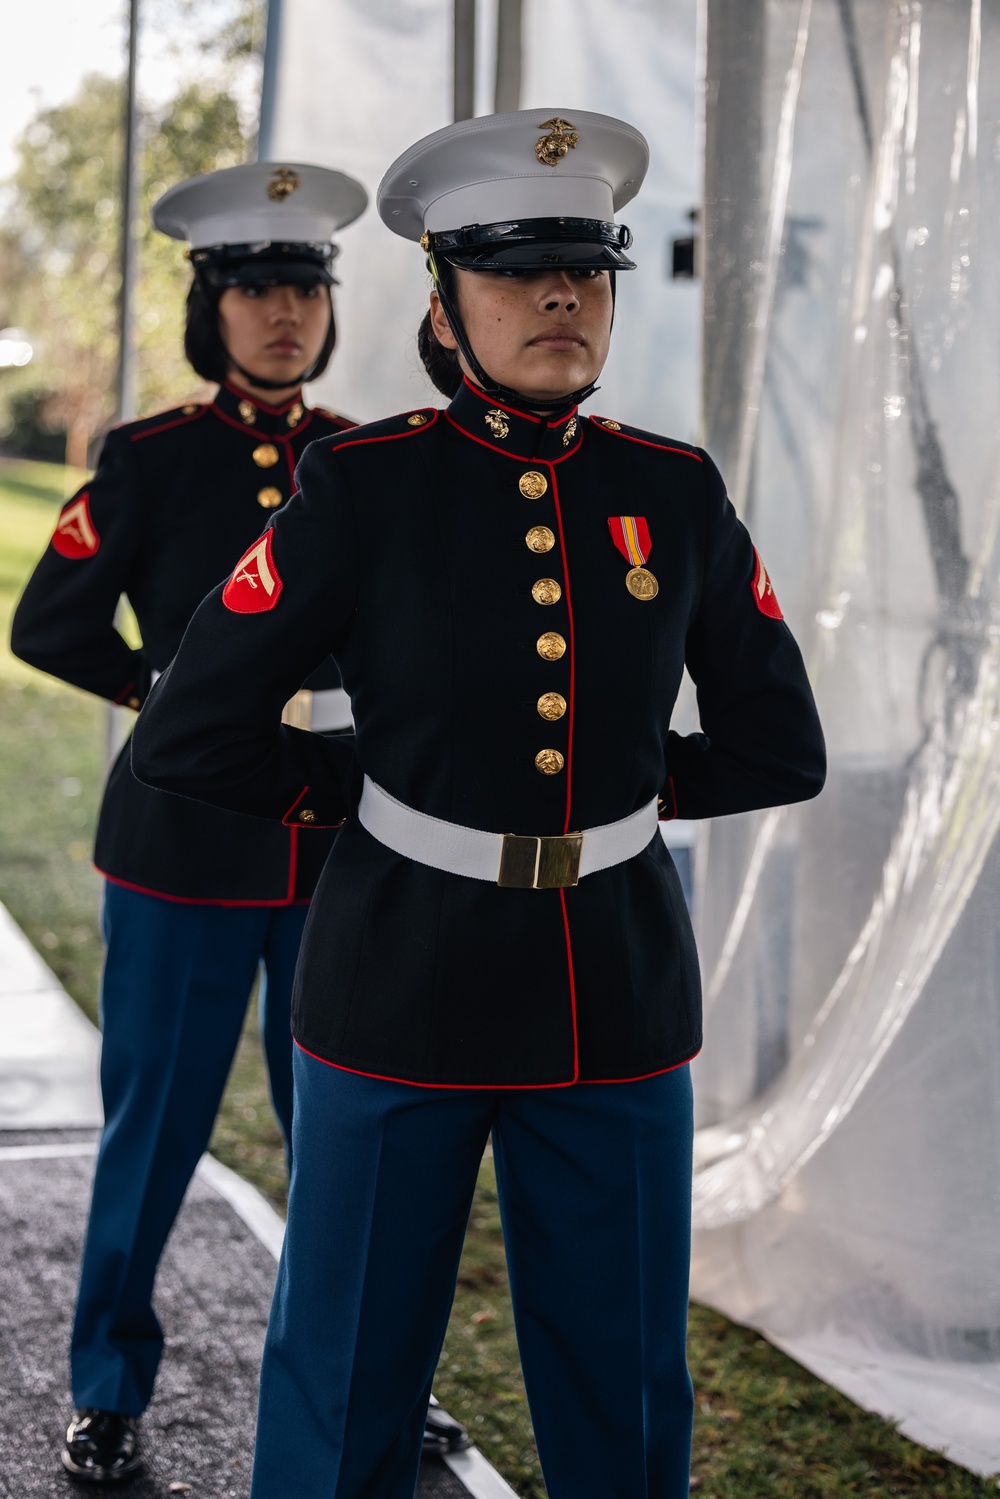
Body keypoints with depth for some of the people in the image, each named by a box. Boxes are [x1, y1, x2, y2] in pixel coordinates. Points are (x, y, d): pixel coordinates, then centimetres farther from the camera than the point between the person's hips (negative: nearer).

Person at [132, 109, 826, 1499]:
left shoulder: (676, 493, 1)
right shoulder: (365, 489, -7)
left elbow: (779, 749, 9)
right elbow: (190, 736, -6)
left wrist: (617, 780, 3)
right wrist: (380, 790, -2)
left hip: (619, 999, 3)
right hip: (404, 990, -2)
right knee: (350, 1383, 11)